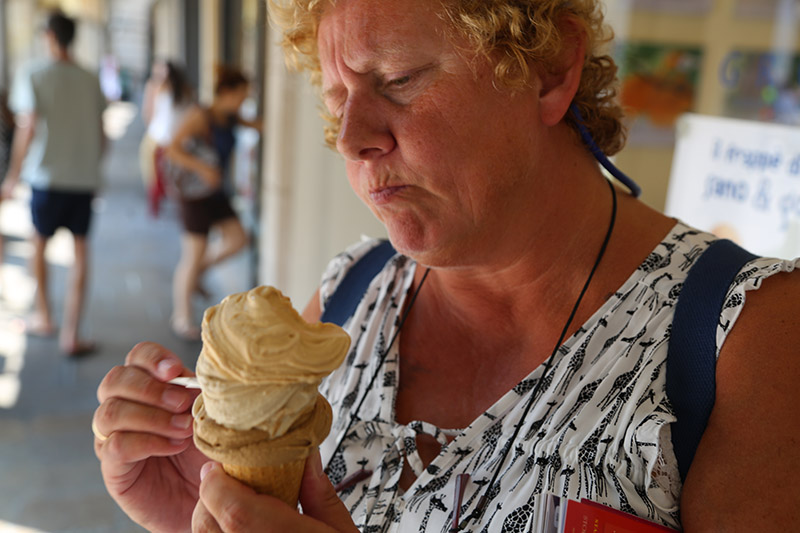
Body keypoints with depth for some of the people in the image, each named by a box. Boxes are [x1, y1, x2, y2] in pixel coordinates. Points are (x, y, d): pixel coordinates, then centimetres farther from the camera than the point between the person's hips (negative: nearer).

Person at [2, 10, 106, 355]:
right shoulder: (90, 81, 6)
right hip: (85, 178, 2)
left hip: (47, 176, -2)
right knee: (80, 252, 5)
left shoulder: (32, 78, -5)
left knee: (39, 243, 19)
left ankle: (43, 317, 30)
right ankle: (70, 335, 4)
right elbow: (101, 135, 8)